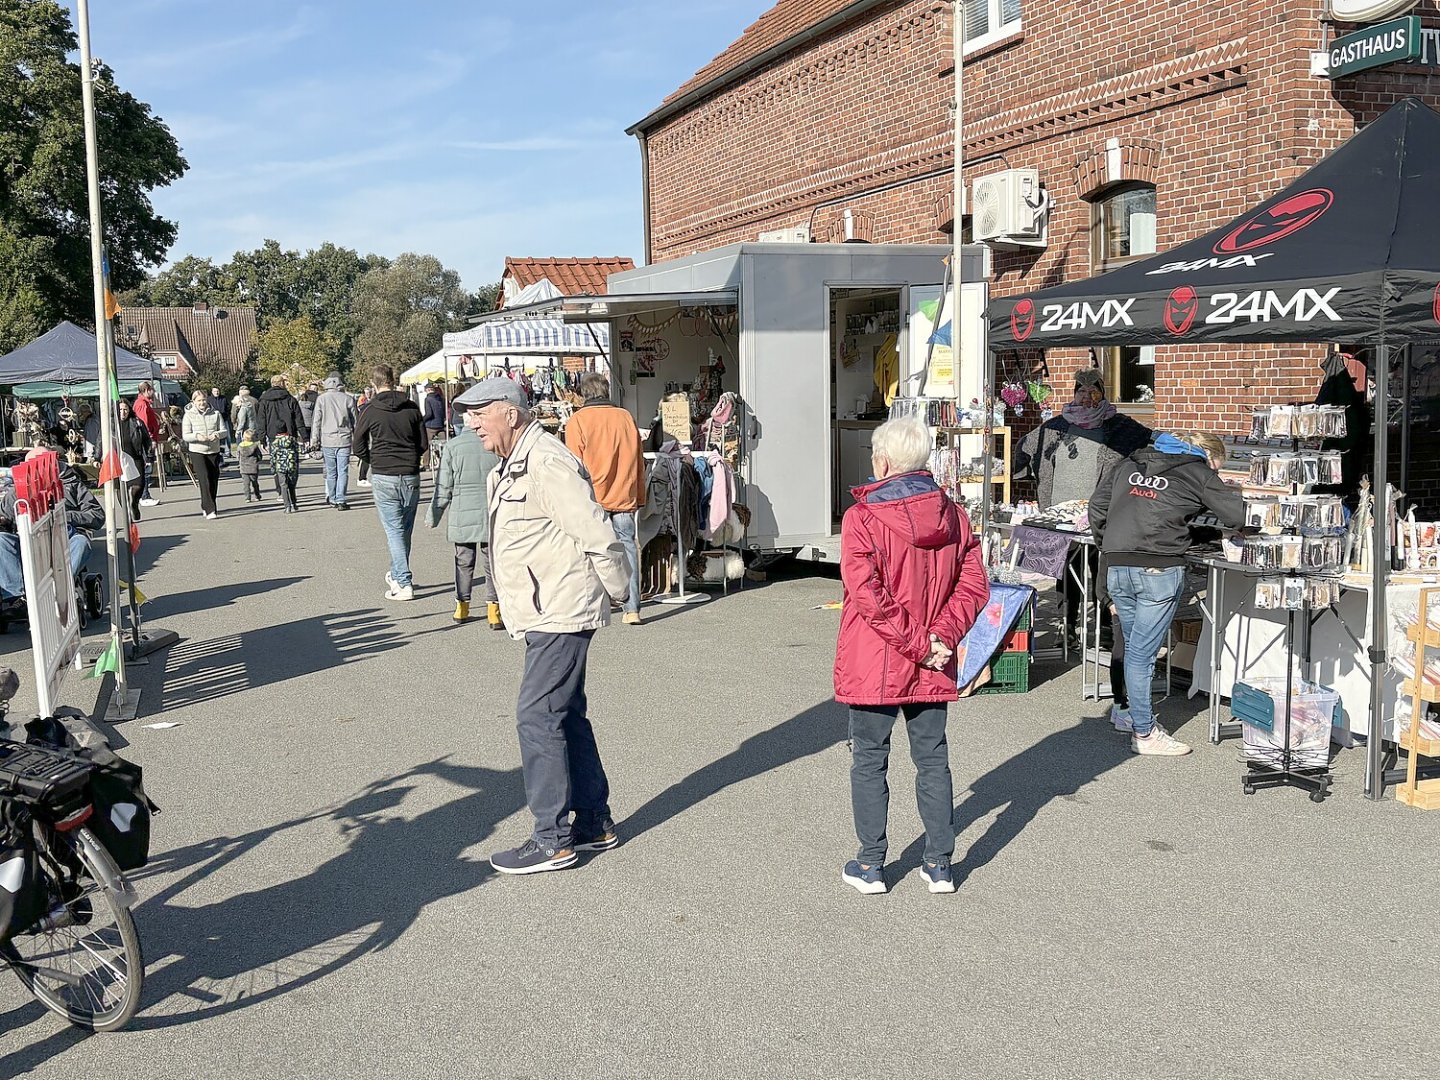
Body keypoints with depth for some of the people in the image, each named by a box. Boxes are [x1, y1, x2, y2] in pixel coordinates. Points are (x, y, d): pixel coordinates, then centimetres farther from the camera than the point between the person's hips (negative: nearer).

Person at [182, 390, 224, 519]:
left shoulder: (215, 414, 5)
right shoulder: (189, 415, -1)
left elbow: (224, 430, 4)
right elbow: (185, 435, -4)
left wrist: (217, 434, -18)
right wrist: (197, 436, -23)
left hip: (214, 451, 3)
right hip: (197, 452, -3)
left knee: (214, 480, 8)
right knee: (204, 480, -14)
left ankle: (205, 506, 27)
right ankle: (210, 510, -17)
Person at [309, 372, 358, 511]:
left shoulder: (321, 399, -2)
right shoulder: (347, 399, -1)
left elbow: (316, 421, 0)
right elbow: (355, 420, 5)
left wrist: (314, 440, 6)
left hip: (327, 440, 1)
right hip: (344, 440, -1)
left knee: (331, 472, 11)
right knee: (343, 471, 0)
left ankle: (332, 498, 18)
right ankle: (341, 500, -5)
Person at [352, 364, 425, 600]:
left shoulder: (370, 411, -5)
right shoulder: (412, 408, 2)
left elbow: (359, 448, -1)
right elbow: (423, 444, 5)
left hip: (383, 477, -3)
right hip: (411, 476, 3)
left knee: (394, 530, 0)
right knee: (405, 529, 15)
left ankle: (403, 583, -5)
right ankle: (397, 574, 29)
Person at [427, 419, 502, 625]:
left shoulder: (453, 446, -6)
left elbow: (444, 487, -2)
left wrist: (434, 517, 10)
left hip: (462, 515, 1)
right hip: (492, 515, -1)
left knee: (464, 562, 15)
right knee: (493, 563, 5)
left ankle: (462, 607, 22)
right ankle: (493, 608, -2)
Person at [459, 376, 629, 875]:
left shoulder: (546, 463, -19)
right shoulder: (511, 466, 16)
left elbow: (597, 535, -20)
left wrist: (616, 590, -7)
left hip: (561, 614, -11)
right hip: (545, 614, 11)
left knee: (538, 718, -7)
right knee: (566, 716, 16)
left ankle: (552, 839, 2)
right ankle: (594, 823, 26)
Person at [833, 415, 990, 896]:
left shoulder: (861, 518, -14)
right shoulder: (952, 515, 1)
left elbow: (870, 597, -20)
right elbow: (974, 584, -1)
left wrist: (917, 643, -14)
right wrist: (940, 637, -8)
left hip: (873, 665, -4)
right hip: (933, 668, 4)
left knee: (869, 761, 9)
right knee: (933, 758, 14)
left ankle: (870, 865, 17)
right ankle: (939, 864, 21)